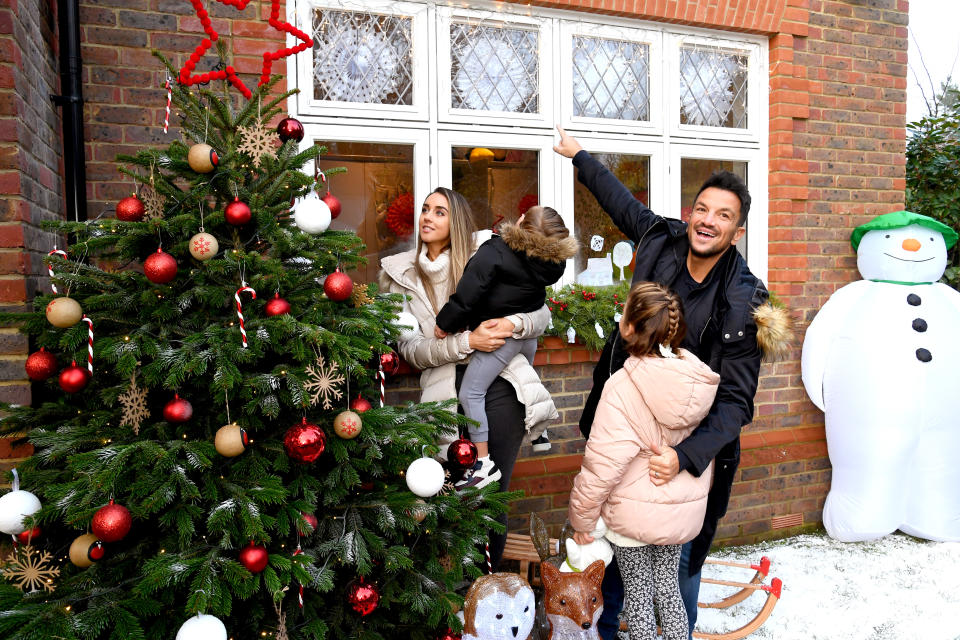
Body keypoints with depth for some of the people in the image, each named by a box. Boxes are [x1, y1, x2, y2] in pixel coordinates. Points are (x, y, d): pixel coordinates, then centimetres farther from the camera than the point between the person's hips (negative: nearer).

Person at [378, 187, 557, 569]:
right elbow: (409, 348, 1)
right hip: (446, 392, 0)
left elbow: (541, 311, 12)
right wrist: (468, 342, -12)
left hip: (499, 385, 0)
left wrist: (514, 324, -10)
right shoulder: (398, 275, 11)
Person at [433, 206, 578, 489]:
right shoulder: (550, 262, -2)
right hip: (529, 333, 8)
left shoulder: (494, 252, -18)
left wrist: (446, 323, -11)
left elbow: (469, 291, -20)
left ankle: (484, 462, -5)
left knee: (470, 393, -4)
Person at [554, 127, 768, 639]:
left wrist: (685, 456, -31)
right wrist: (579, 156, 29)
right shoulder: (661, 241, -6)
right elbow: (623, 203, 16)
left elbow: (736, 401, -16)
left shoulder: (745, 302, -17)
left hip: (691, 447, -3)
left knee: (679, 559, 10)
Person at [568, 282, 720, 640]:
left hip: (633, 515, -5)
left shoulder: (623, 388, -26)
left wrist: (581, 518, -9)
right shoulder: (698, 379, -9)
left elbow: (603, 465, -23)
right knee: (668, 588, 23)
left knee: (638, 596, 14)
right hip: (684, 512, 5)